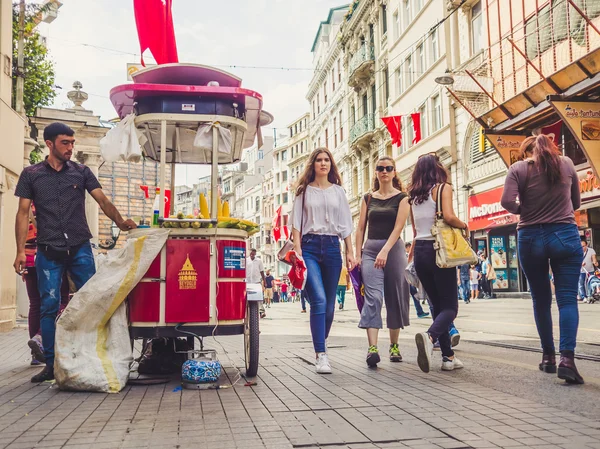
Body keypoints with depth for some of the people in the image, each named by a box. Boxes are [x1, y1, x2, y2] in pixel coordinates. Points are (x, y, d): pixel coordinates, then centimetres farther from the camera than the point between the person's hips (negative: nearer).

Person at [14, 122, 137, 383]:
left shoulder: (82, 172, 8)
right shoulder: (31, 174, 6)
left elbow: (102, 200, 0)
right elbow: (23, 213, 5)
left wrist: (121, 222, -18)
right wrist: (20, 251, -3)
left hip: (80, 249, 1)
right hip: (48, 253, 0)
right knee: (49, 307, 2)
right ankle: (51, 364, 11)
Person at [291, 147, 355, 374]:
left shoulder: (338, 191, 15)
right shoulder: (304, 191, 9)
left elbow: (345, 224, 14)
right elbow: (297, 222, 4)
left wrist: (350, 252, 6)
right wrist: (297, 249, -8)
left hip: (332, 247, 3)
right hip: (310, 246, -3)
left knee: (330, 304, 5)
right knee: (319, 300, -17)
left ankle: (320, 347, 23)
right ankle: (321, 355, -15)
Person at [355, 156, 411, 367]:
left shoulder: (401, 198, 3)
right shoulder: (368, 198, 13)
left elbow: (398, 227, -9)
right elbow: (361, 227, 11)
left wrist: (385, 251, -21)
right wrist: (358, 254, 1)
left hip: (393, 249, -1)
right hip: (370, 250, 1)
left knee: (394, 299, 4)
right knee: (373, 297, -13)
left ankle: (394, 345, 18)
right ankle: (372, 348, -22)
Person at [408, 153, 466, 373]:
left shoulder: (414, 195, 12)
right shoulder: (443, 188, -4)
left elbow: (415, 229, 13)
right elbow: (449, 216, -18)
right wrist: (463, 225, 0)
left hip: (420, 250, 6)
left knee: (437, 304, 14)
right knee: (450, 306, -3)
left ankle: (448, 356, 12)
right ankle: (430, 336, -32)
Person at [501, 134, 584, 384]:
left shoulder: (519, 168, 0)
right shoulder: (567, 164, 9)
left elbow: (507, 201, -13)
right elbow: (576, 203, 17)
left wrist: (522, 210, 7)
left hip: (531, 238, 0)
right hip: (565, 235, 1)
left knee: (541, 299, 12)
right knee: (567, 298, -3)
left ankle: (549, 356, 18)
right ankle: (567, 358, -18)